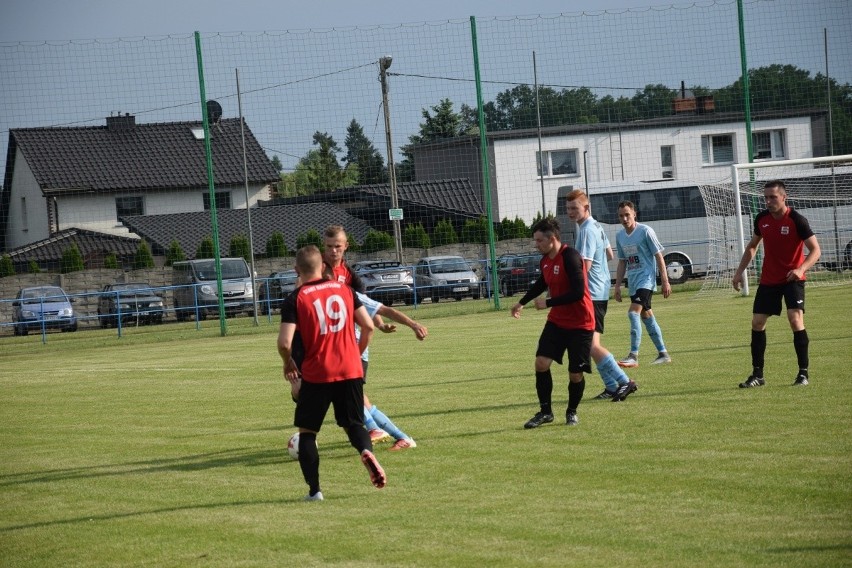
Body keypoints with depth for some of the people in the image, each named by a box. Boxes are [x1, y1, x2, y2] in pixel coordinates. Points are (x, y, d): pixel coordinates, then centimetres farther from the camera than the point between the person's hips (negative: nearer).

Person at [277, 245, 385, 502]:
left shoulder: (295, 299, -7)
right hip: (351, 371, 3)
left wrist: (287, 363, 6)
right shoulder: (344, 290, 6)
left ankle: (314, 490, 6)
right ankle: (366, 451, -19)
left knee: (307, 430, 12)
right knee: (353, 423, 15)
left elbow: (284, 343, -15)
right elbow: (368, 326, 4)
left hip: (316, 374, -3)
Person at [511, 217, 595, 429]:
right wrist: (522, 303, 33)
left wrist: (547, 303, -21)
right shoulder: (546, 259, 4)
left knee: (575, 374, -2)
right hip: (557, 321, 7)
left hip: (580, 324, -7)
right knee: (541, 362, -7)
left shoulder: (570, 257, -21)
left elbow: (578, 292, -27)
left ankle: (572, 413, 22)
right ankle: (545, 411, 5)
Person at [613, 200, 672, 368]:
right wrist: (618, 285, 14)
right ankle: (663, 353, 21)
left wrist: (665, 281, -10)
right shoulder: (620, 236, 10)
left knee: (633, 312, -20)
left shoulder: (645, 231, -10)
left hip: (646, 278, -8)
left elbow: (659, 257, -7)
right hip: (633, 282, 8)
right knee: (646, 315, 12)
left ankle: (633, 356, -22)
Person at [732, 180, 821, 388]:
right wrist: (739, 271, 9)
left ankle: (803, 373, -9)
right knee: (757, 322, 3)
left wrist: (801, 269, -35)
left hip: (792, 279, -5)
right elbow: (752, 246, 16)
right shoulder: (762, 218, 0)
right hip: (768, 279, 6)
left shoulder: (797, 220, -17)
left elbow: (815, 250, -18)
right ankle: (757, 374, 13)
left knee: (796, 319, -20)